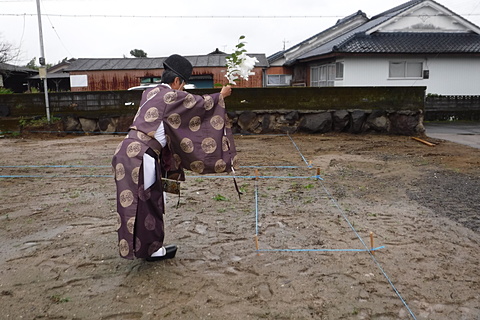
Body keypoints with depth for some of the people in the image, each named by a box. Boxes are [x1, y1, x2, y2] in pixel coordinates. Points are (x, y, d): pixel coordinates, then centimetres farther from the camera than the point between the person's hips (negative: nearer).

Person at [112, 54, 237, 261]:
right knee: (146, 203, 4)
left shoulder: (150, 93, 17)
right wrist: (221, 95, 20)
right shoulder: (173, 96, -7)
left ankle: (143, 246, 29)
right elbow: (201, 103, 4)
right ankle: (152, 249, 18)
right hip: (141, 156, -9)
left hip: (129, 151, 9)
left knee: (137, 203, 17)